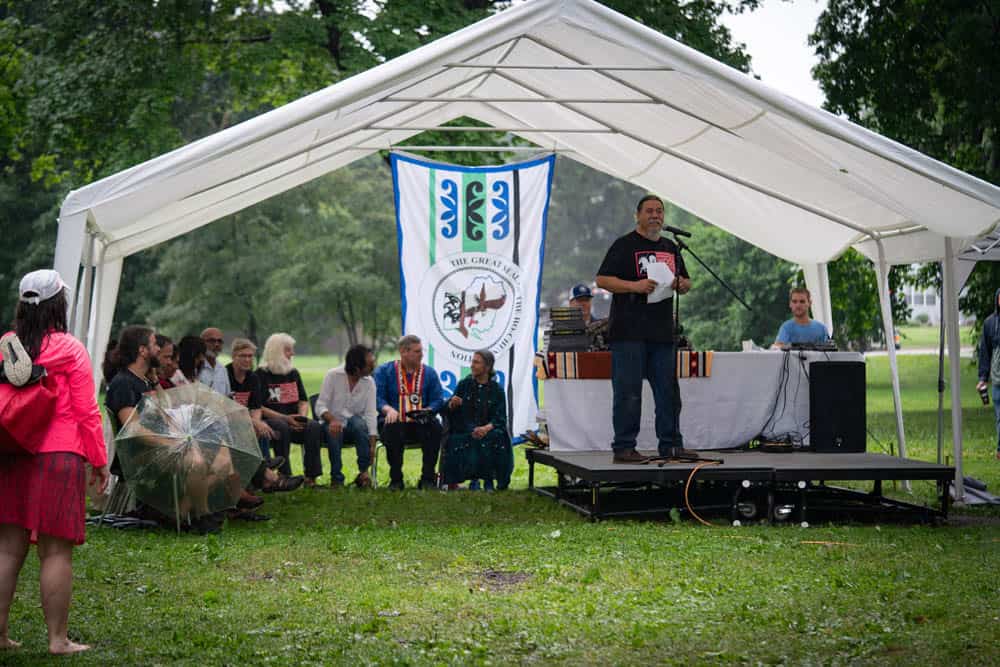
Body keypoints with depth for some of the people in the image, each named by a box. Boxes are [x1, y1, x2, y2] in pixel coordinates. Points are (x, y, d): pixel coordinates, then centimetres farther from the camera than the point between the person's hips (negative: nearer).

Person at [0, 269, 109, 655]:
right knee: (56, 551, 0)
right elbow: (86, 411, -5)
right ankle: (57, 638, 3)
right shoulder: (70, 350, -6)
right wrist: (99, 461, 2)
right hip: (59, 458, -5)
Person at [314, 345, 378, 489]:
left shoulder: (369, 382, -1)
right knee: (333, 431, -37)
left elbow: (370, 415, -6)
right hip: (332, 423, -1)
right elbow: (320, 406, -13)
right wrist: (332, 419, -35)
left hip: (354, 427, 2)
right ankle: (336, 478, -24)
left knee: (359, 423, -34)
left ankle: (363, 472, -25)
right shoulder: (333, 375, -9)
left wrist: (372, 444, -16)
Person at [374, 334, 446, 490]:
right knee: (392, 428, -36)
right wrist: (388, 409, -29)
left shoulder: (429, 373, 13)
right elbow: (377, 397, -7)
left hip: (420, 424, 2)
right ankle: (396, 479, -22)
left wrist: (426, 411, -20)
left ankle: (427, 478, -21)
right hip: (395, 422, -2)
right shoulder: (384, 371, 6)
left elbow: (438, 400, 2)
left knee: (435, 426, -29)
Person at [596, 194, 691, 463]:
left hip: (663, 332, 6)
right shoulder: (624, 245, -1)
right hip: (629, 332, -6)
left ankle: (670, 444, 16)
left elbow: (686, 283, 27)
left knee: (668, 390, 8)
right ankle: (624, 447, -1)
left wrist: (681, 284, 2)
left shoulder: (670, 248, 19)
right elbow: (602, 279, -7)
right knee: (628, 392, -5)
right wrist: (634, 285, -19)